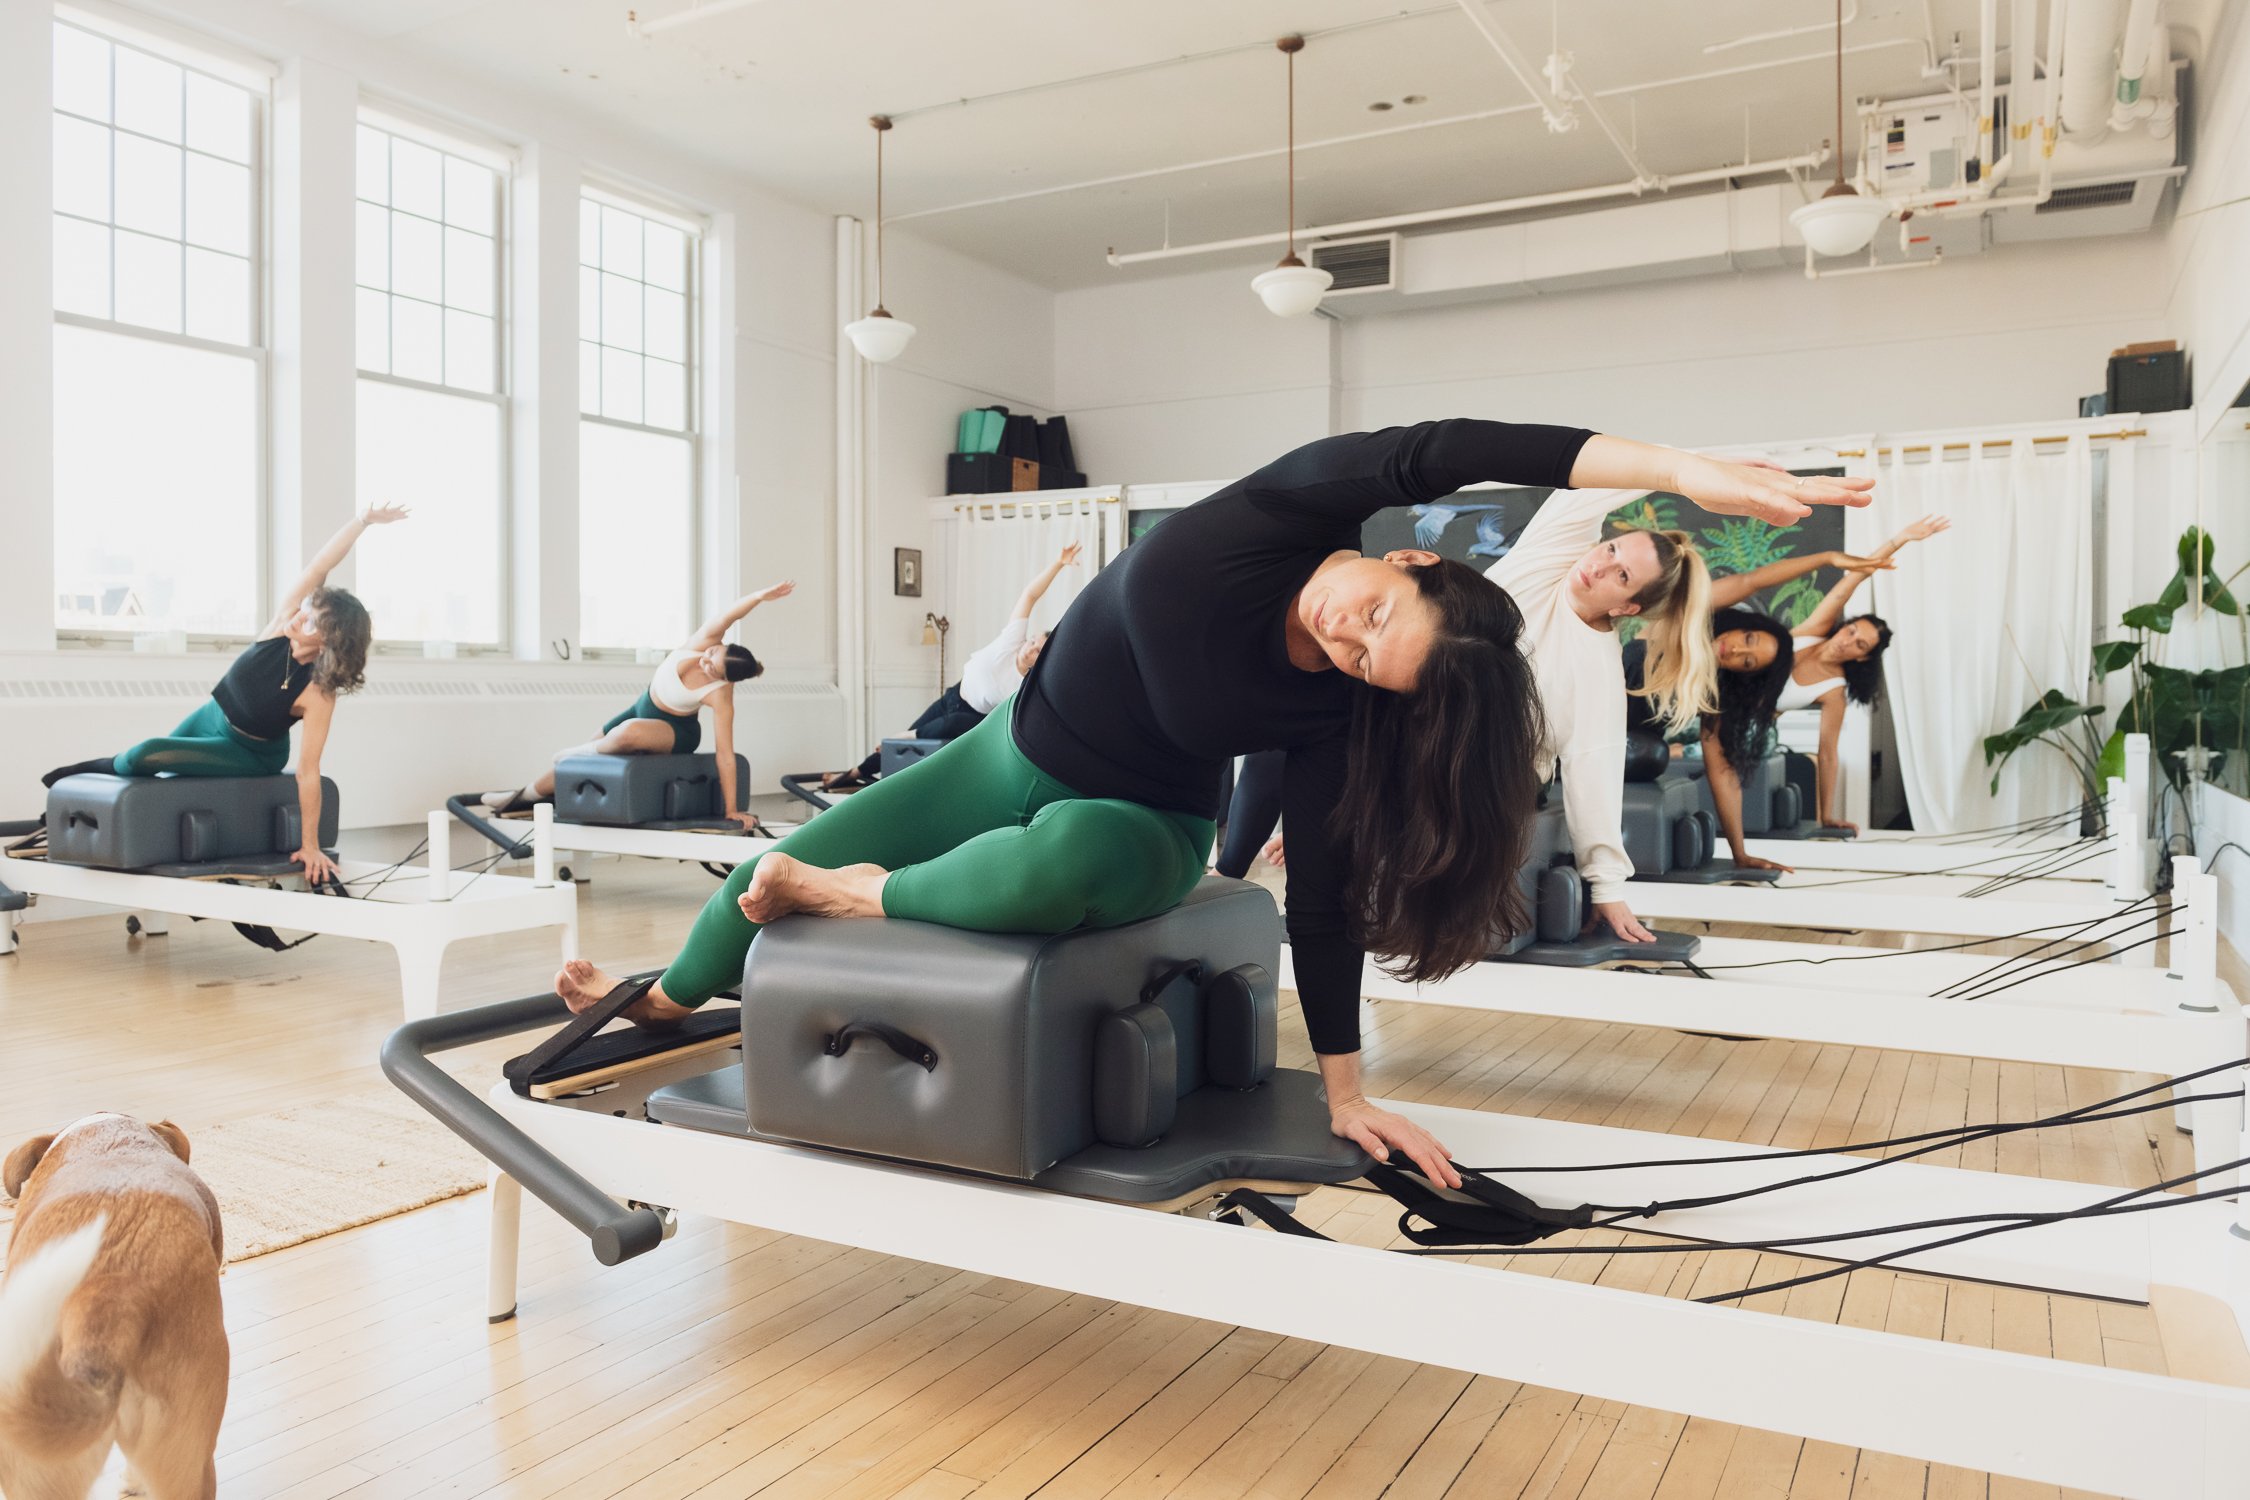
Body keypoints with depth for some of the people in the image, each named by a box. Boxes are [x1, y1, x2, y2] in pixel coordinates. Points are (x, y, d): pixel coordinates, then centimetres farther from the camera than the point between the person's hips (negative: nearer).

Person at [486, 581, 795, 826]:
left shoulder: (720, 695, -31)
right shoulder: (702, 644, -21)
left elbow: (725, 755, -28)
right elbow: (725, 618, -39)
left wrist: (731, 809, -26)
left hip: (674, 733, -6)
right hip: (643, 707, 6)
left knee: (628, 732, -40)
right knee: (564, 759, 9)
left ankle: (584, 751, -6)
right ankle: (524, 796, 37)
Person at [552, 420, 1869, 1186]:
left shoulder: (1340, 712, -25)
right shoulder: (1280, 526, -25)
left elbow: (1326, 898, -19)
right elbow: (1436, 455, -39)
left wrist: (1347, 1091, -20)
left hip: (1140, 825, -2)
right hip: (1019, 752, 2)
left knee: (1067, 859, -40)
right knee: (779, 866, 6)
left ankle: (855, 899, -9)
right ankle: (669, 996, 39)